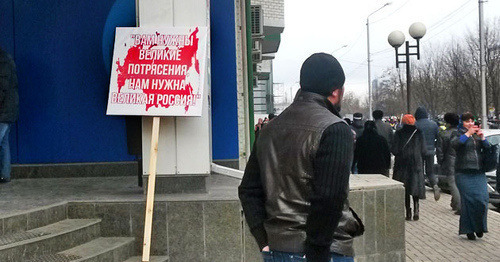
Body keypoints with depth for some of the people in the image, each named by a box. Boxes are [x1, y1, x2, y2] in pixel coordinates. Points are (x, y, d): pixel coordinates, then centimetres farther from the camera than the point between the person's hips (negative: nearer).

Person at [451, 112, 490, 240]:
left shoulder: (477, 135, 18)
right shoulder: (458, 134, 3)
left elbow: (488, 148, 11)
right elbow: (454, 143, -18)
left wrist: (482, 138, -5)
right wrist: (468, 134, -20)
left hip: (478, 172, 4)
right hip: (464, 173, -4)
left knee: (482, 200, -5)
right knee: (468, 201, -7)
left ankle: (479, 226, 12)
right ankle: (469, 230, 2)